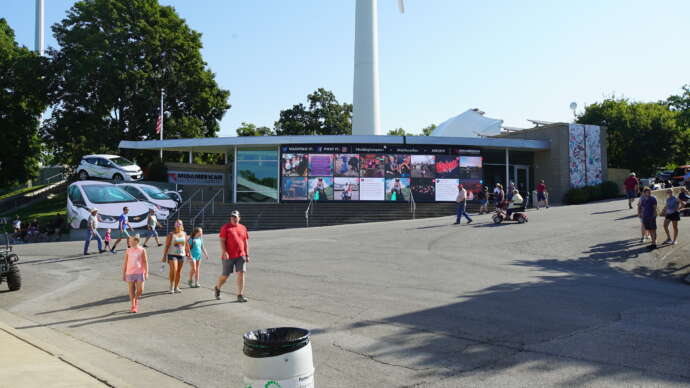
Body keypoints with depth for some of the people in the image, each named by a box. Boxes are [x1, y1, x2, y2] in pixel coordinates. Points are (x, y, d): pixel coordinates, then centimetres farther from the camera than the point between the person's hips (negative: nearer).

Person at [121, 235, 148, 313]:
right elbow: (125, 263, 7)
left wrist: (146, 273, -3)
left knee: (140, 289, -3)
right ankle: (133, 306, 13)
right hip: (130, 273, 1)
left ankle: (136, 300, 25)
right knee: (131, 291, 2)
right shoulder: (128, 251, 3)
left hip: (140, 273, -1)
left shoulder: (142, 250, -1)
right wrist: (123, 274, 5)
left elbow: (145, 262, 1)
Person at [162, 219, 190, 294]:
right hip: (172, 254, -4)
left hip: (181, 255, 4)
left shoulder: (184, 234, 8)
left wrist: (188, 254, 11)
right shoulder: (171, 234, -3)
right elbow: (167, 245, -5)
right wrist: (164, 256, -9)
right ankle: (171, 286, -3)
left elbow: (187, 245, 14)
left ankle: (176, 287, 18)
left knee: (179, 271, 7)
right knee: (173, 269, -19)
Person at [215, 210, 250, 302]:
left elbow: (246, 242, 15)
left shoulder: (243, 228, 11)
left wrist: (247, 255, 11)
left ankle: (240, 295, -2)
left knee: (241, 273, -7)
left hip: (240, 256, 3)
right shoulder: (225, 227, -2)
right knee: (225, 275, 6)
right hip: (228, 256, -3)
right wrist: (224, 252, -20)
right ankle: (217, 288, 36)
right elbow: (222, 241, -8)